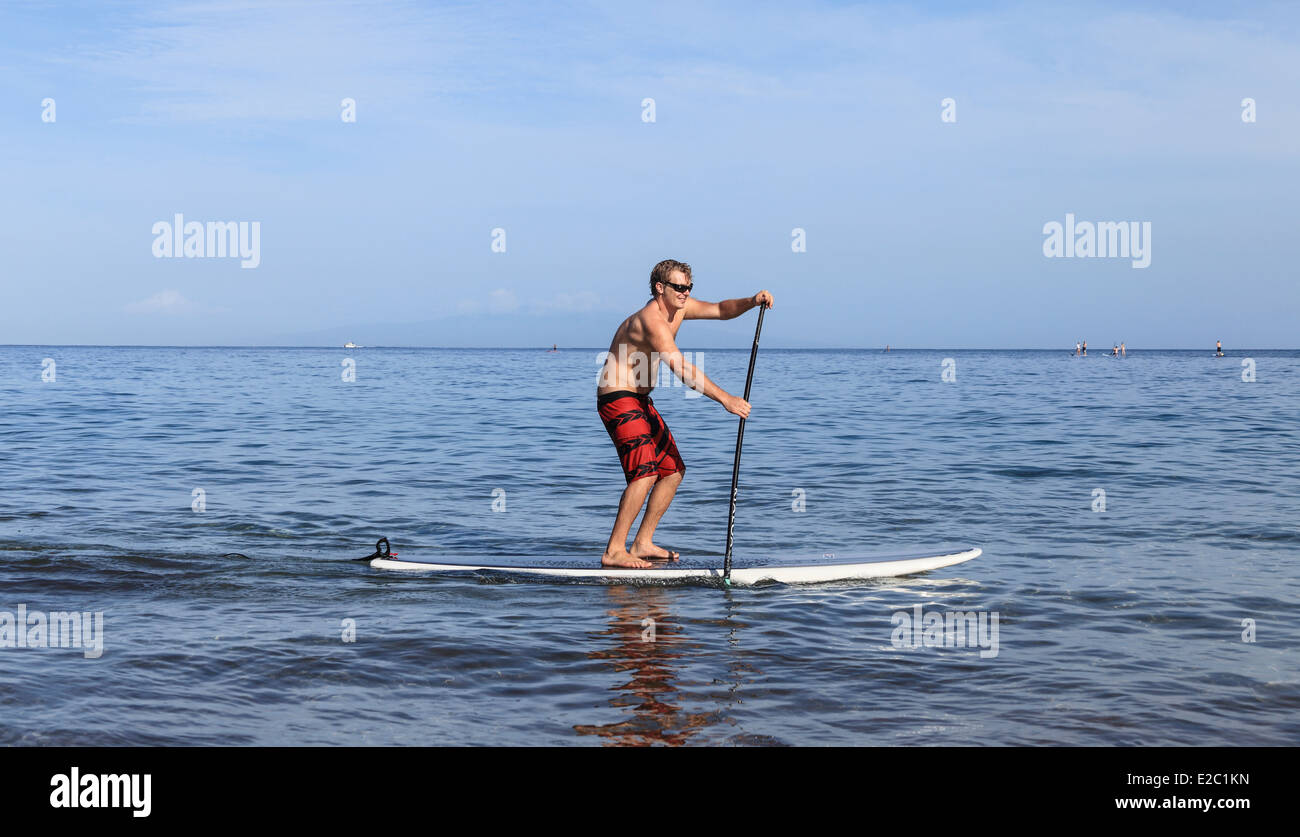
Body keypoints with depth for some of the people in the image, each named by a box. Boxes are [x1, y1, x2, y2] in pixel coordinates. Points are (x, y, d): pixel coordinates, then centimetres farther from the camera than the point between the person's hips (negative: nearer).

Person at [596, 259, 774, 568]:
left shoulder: (678, 308, 6)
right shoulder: (651, 320, -24)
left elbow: (720, 310, 11)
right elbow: (682, 369, -33)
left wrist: (752, 301, -11)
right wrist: (725, 399, -36)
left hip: (640, 402, 11)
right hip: (617, 401, -10)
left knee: (673, 470, 11)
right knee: (646, 473, -22)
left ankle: (642, 544, 15)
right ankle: (614, 552, -18)